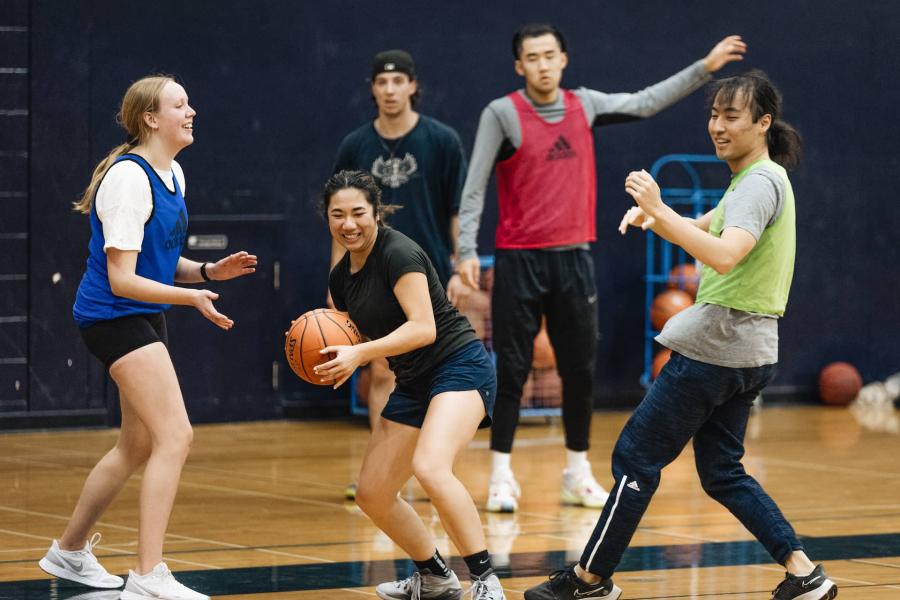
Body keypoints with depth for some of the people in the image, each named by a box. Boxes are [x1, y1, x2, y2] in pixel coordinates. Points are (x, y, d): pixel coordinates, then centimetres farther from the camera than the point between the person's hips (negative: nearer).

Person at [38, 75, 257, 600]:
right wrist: (191, 297, -29)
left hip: (144, 319, 10)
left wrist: (208, 271, 1)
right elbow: (122, 280, -22)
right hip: (115, 317, -10)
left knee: (138, 445, 19)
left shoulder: (173, 174, 10)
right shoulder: (129, 178, -19)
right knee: (176, 437, -17)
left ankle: (70, 551, 35)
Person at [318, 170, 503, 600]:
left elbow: (423, 328, -22)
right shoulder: (341, 279, 10)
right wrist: (334, 362, -2)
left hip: (460, 367, -9)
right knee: (372, 496, 9)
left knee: (430, 467, -33)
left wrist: (359, 354, -28)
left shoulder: (398, 253, -15)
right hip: (413, 384, 9)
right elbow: (359, 340, 20)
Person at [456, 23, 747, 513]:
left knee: (580, 370, 7)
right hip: (519, 259, -4)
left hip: (574, 256, 4)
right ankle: (501, 476, 4)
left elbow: (645, 103, 14)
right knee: (511, 370, -2)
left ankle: (578, 473, 16)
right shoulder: (502, 114, -6)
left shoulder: (584, 105, 7)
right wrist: (467, 250, -16)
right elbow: (474, 187, -8)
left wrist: (705, 67, 11)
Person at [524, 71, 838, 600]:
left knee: (636, 457, -2)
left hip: (717, 347, -10)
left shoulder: (760, 183, -15)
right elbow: (704, 230, 26)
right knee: (722, 473, 14)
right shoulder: (757, 180, 17)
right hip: (750, 352, 10)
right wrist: (653, 218, 6)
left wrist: (660, 210, -37)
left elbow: (724, 256, -31)